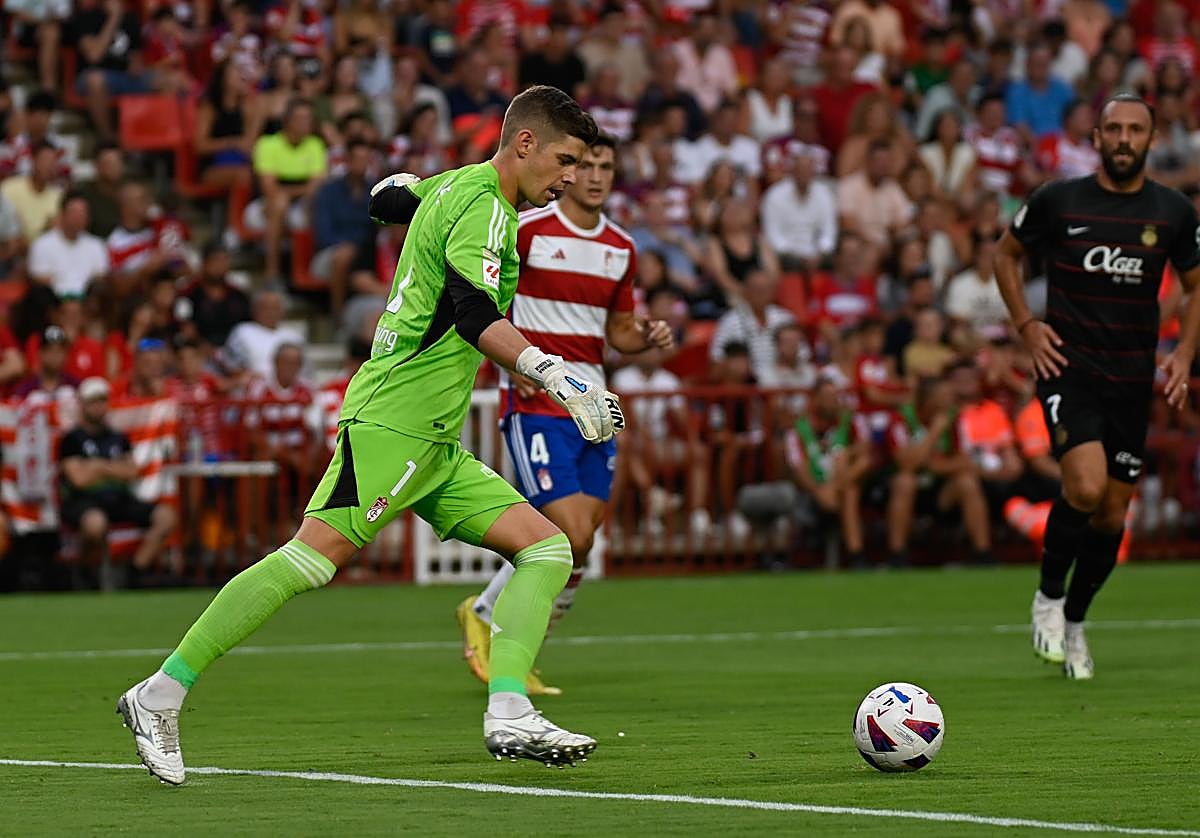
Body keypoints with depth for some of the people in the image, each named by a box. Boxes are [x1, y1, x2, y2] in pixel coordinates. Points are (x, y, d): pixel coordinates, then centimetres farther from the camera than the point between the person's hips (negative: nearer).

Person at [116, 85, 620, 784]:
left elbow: (386, 199, 38)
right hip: (392, 420, -11)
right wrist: (555, 375, -33)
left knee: (549, 549, 1)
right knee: (313, 556, -19)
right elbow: (475, 315, -26)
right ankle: (161, 695, -15)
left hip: (432, 444, 11)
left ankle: (509, 715, -12)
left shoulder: (454, 187, 18)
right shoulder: (483, 208, -10)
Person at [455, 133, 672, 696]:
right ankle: (484, 614, 6)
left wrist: (649, 338, -2)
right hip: (536, 403, -6)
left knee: (579, 547, 2)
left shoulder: (622, 248, 11)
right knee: (571, 535, -16)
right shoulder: (525, 230, -7)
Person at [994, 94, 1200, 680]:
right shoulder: (1057, 202, -3)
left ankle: (1074, 622, 28)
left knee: (1112, 515, 6)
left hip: (1132, 380, 3)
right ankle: (1049, 597, 1)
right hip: (1068, 366, -3)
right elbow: (1006, 254, 13)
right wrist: (1026, 325, 1)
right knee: (1086, 487, -24)